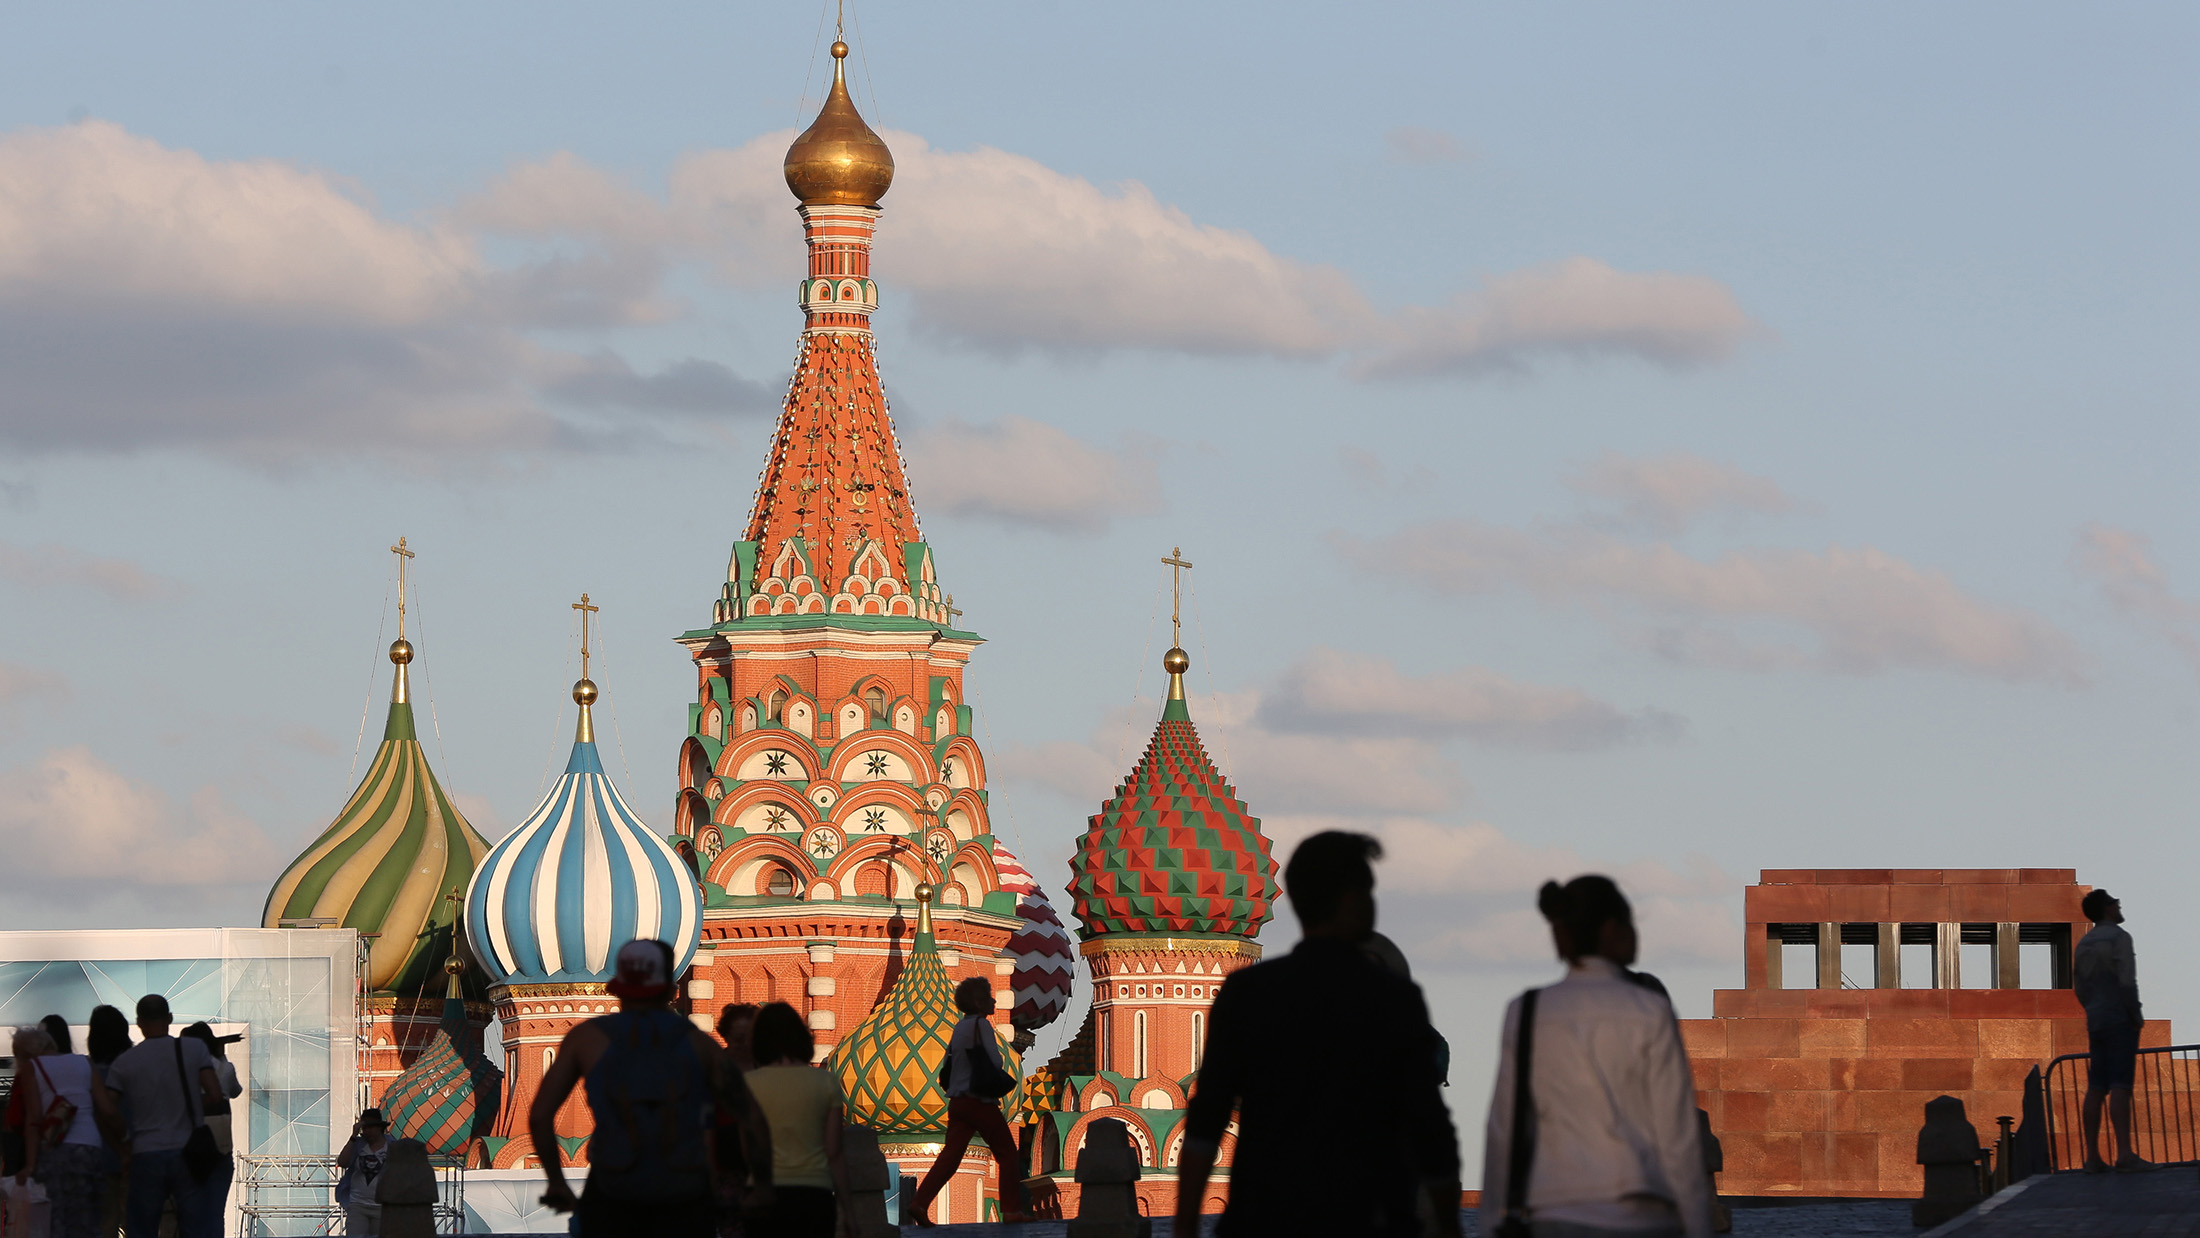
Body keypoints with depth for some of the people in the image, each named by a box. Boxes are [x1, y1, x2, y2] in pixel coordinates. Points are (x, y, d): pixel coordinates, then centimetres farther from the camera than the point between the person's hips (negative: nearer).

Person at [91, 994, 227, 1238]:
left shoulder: (123, 1063, 2)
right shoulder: (194, 1050, 0)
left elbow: (107, 1111, -4)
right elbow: (215, 1094, -6)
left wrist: (126, 1146, 10)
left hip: (146, 1155, 0)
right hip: (188, 1152, 0)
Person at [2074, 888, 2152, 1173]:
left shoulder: (2084, 943, 15)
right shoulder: (2119, 937, -9)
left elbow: (2079, 986, 17)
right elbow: (2126, 981, -18)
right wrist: (2137, 1015, -9)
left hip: (2095, 1021, 8)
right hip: (2120, 1019, -8)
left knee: (2096, 1088, 6)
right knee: (2120, 1087, -14)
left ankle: (2092, 1156, 5)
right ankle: (2125, 1155, -21)